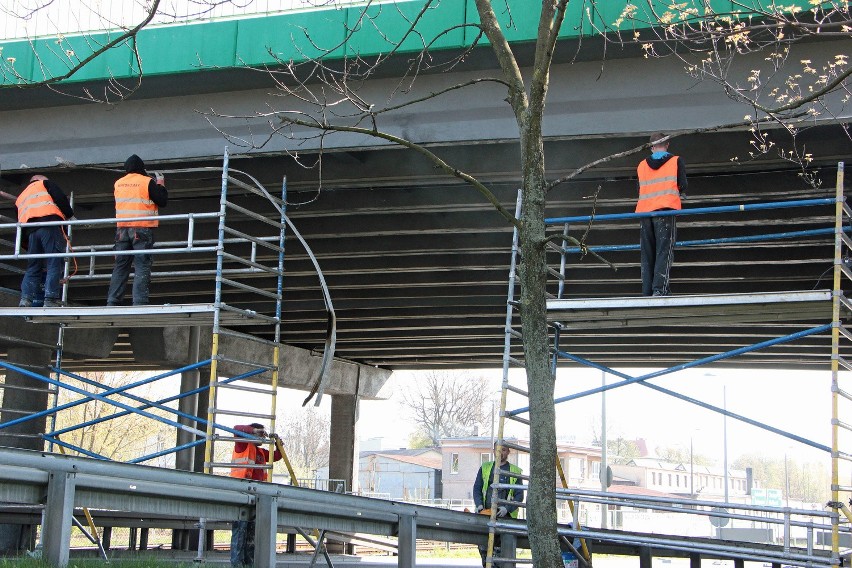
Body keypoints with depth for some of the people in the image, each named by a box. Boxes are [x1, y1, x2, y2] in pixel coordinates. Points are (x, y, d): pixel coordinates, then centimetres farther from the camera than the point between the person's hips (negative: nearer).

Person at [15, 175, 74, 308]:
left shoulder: (20, 199, 35)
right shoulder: (44, 183, 20)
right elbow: (60, 197, 1)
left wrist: (28, 246, 30)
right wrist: (70, 216, 11)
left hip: (29, 231, 5)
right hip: (50, 224, -5)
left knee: (33, 267, 10)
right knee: (54, 263, -9)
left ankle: (26, 298, -4)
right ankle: (51, 299, -19)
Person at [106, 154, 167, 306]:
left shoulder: (118, 184, 9)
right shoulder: (147, 182, -6)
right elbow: (163, 201, -3)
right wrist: (160, 185, 13)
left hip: (122, 229, 4)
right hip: (142, 228, -4)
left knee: (120, 265, 10)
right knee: (142, 266, -3)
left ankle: (113, 301, 7)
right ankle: (139, 302, -11)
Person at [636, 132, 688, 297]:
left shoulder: (641, 165, 16)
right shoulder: (676, 161, 7)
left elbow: (639, 190, 17)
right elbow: (683, 186, 3)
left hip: (644, 211, 3)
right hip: (665, 209, -3)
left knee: (647, 254, 7)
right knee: (664, 251, -7)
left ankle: (647, 292, 1)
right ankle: (659, 289, -21)